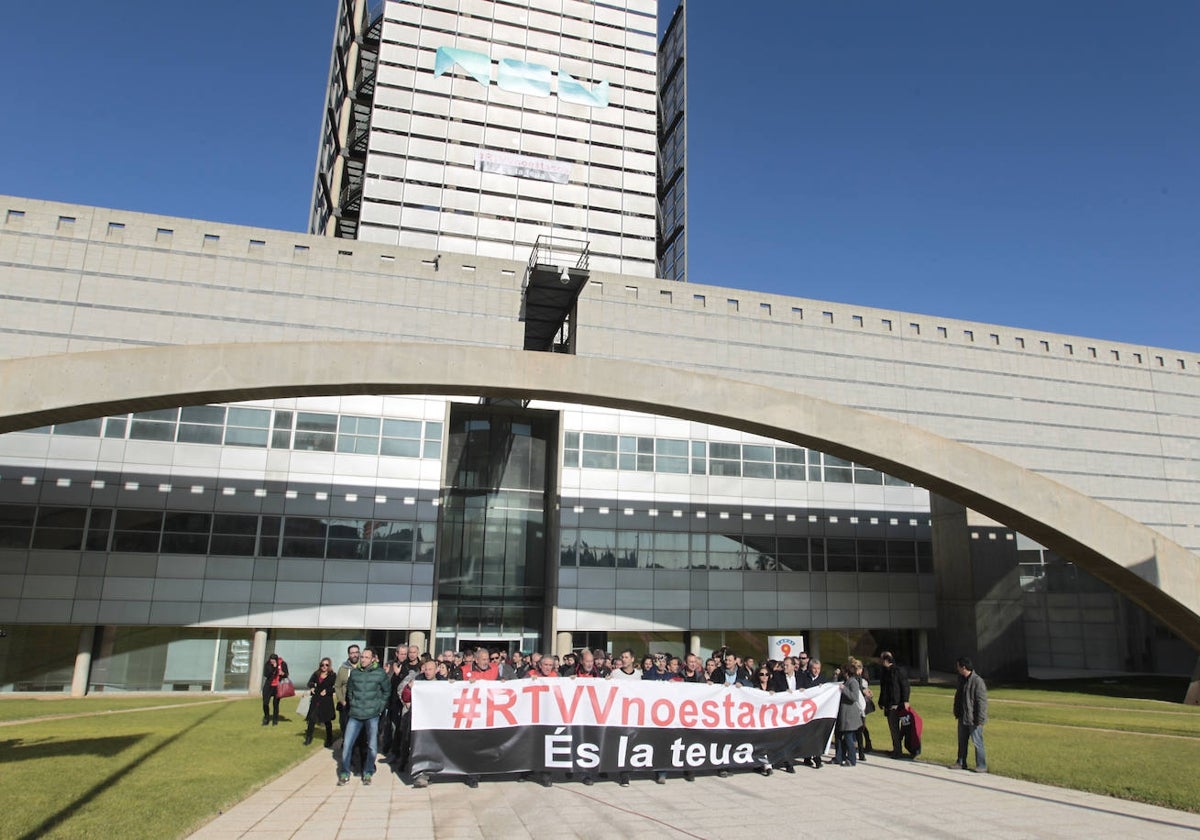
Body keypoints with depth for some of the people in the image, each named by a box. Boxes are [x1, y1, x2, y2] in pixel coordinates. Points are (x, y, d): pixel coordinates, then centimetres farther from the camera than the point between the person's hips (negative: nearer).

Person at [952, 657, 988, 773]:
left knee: (977, 742, 0)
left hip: (973, 719, -9)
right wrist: (956, 712, 16)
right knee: (962, 741, 16)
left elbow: (982, 702, -19)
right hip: (962, 718, 9)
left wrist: (980, 720, -19)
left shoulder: (977, 681, -20)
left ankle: (981, 766, 10)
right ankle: (961, 763, 27)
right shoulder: (961, 679, 7)